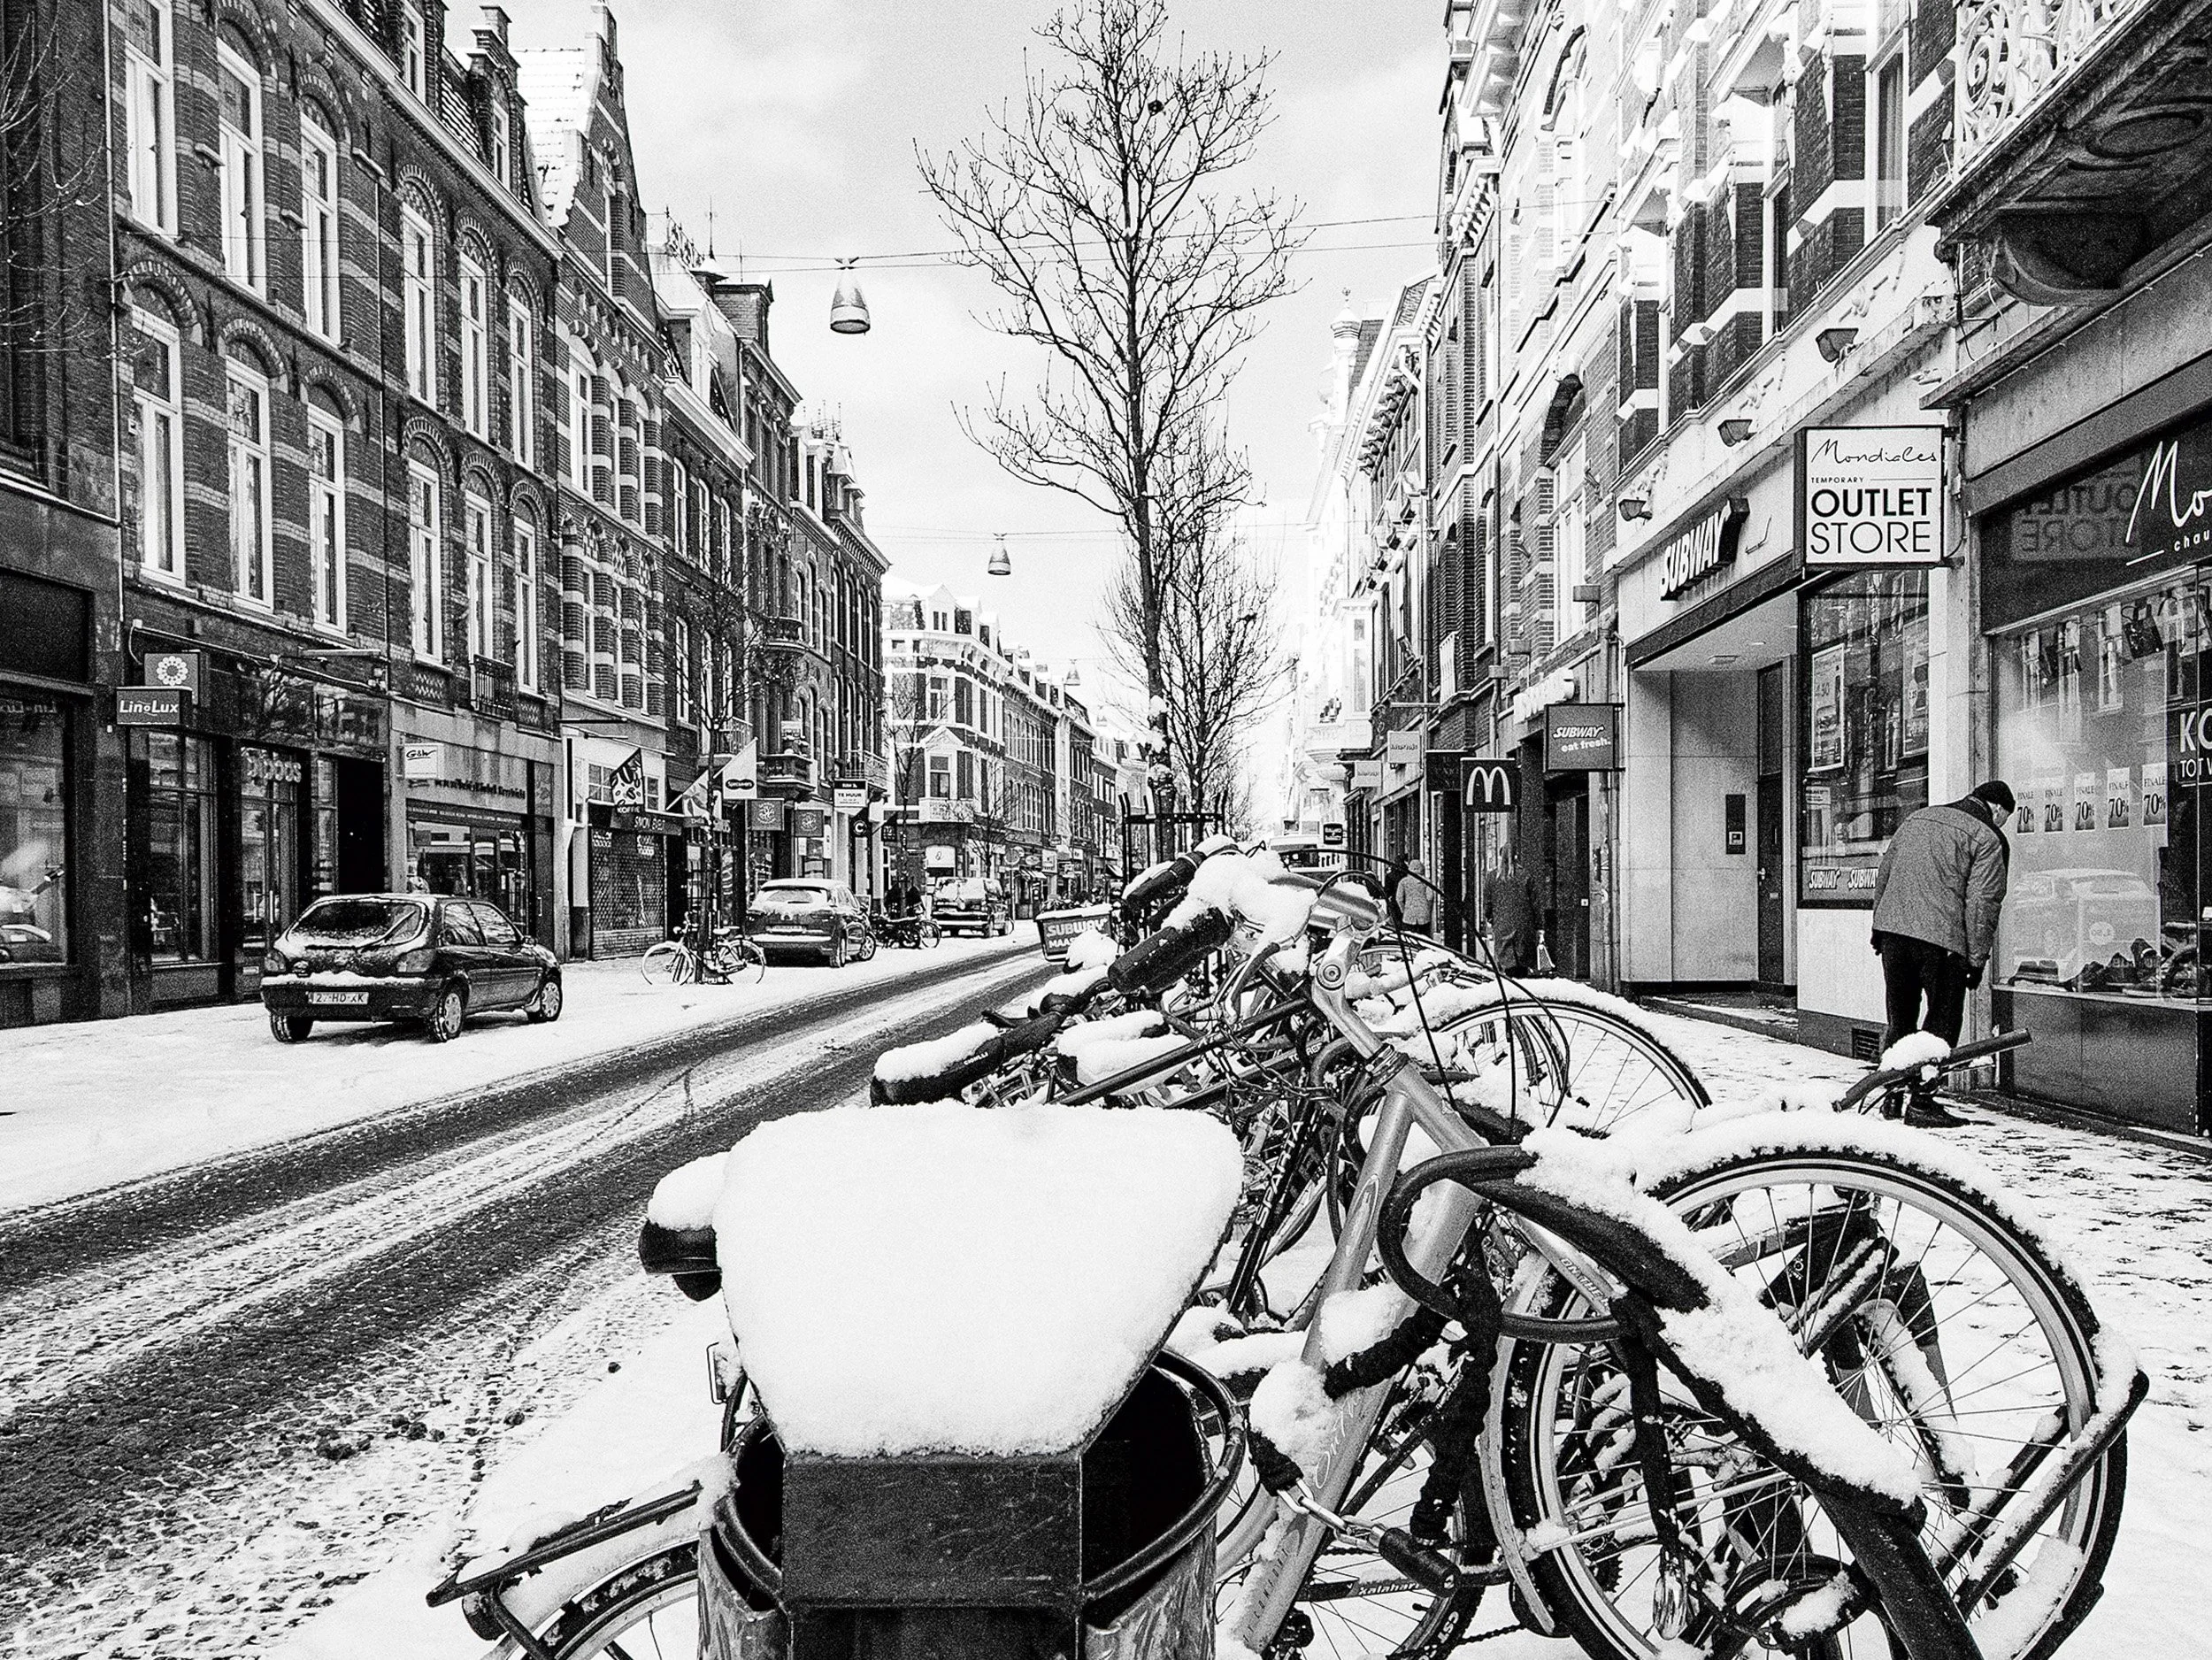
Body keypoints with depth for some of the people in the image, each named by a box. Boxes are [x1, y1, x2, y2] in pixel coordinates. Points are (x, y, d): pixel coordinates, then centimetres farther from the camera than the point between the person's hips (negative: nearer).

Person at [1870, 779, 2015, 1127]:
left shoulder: (1916, 818, 19)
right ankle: (1921, 1102, 4)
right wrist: (1977, 960, -4)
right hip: (1941, 938, -6)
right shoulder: (1989, 840, -1)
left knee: (1900, 1019, 16)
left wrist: (1880, 925, 26)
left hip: (1892, 929, 6)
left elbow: (1884, 873, 21)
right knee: (1941, 1023, 4)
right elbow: (1982, 904, -7)